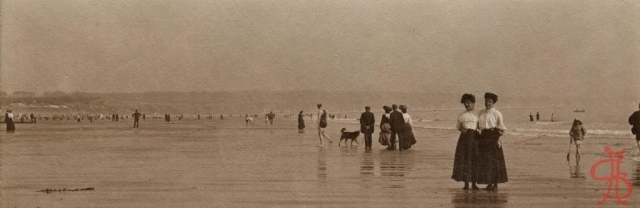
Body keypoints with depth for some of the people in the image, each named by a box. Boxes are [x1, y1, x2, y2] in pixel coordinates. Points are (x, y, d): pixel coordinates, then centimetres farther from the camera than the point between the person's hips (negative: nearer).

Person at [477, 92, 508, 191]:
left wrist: (498, 138, -15)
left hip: (493, 137, -5)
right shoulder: (481, 113, 13)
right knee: (484, 161, 5)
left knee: (494, 160, -4)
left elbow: (501, 128, -4)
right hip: (483, 137, 6)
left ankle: (495, 184, 2)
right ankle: (489, 183, 13)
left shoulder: (496, 113, -4)